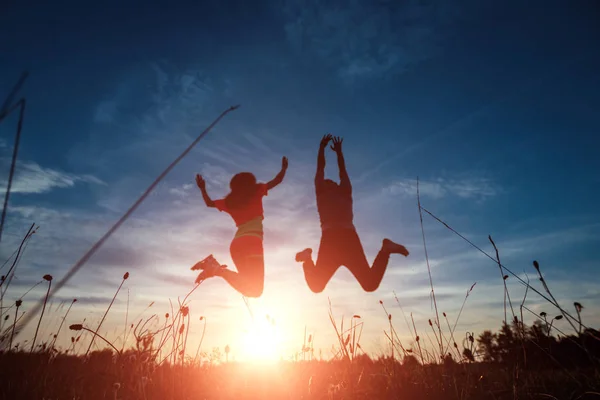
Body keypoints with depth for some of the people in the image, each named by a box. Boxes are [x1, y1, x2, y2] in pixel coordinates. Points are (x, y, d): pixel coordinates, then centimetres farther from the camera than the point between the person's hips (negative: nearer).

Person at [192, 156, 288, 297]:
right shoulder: (256, 192, 10)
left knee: (249, 288, 12)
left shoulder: (229, 201, 19)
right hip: (252, 241, -6)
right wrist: (284, 168, 35)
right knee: (255, 289, -15)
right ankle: (219, 269, -32)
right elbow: (277, 180, 17)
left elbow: (209, 203, 32)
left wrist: (203, 189, 47)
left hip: (236, 244, 7)